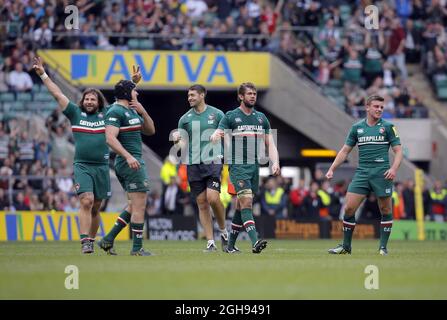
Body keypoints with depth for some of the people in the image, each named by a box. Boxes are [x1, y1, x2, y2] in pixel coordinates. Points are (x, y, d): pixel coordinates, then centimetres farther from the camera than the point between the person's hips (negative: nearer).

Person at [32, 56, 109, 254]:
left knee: (96, 208, 8)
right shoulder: (75, 113, 7)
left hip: (101, 167, 2)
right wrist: (43, 75, 7)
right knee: (86, 201, -18)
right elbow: (57, 94, 8)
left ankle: (91, 241, 20)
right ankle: (85, 242, -23)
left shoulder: (106, 114, 9)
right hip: (82, 166, -2)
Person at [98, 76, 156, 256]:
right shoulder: (116, 112, -12)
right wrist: (128, 156, -32)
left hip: (132, 161, 10)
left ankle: (108, 240, 14)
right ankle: (137, 248, -4)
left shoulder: (132, 111, 17)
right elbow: (110, 138, -23)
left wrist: (143, 112, 2)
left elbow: (150, 131, 18)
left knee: (134, 206, 15)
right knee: (139, 206, -7)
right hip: (130, 162, -10)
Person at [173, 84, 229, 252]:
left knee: (213, 198, -18)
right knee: (202, 204, 0)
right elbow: (183, 143, 10)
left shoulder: (217, 114, 4)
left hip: (213, 162, -3)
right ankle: (211, 242, 4)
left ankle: (223, 230, 6)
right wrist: (177, 139, -11)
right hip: (193, 164, 3)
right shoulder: (185, 118, 10)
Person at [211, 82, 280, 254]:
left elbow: (270, 143, 15)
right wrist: (215, 137, -36)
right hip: (237, 166, -5)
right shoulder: (231, 116, 0)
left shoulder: (261, 117, 14)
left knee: (241, 206, 8)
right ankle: (255, 242, -30)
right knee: (246, 201, -19)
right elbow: (217, 134, -10)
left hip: (254, 167, 5)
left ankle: (230, 244, 18)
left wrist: (275, 162, -1)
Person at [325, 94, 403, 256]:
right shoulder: (357, 127, 11)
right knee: (349, 208, -5)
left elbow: (398, 150, 1)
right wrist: (332, 169, 8)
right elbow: (345, 150, 16)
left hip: (382, 174, -2)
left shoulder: (388, 127, 3)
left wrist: (394, 168, -16)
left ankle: (383, 247, 10)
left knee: (385, 210, -1)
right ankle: (346, 246, 7)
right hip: (362, 173, 2)